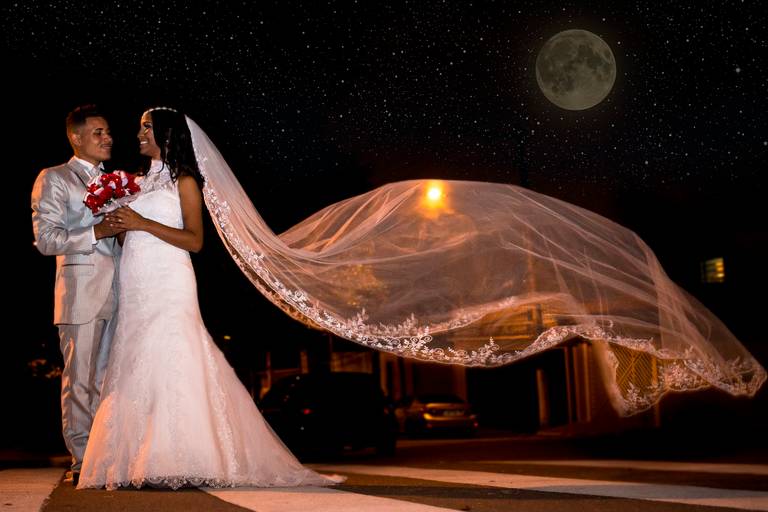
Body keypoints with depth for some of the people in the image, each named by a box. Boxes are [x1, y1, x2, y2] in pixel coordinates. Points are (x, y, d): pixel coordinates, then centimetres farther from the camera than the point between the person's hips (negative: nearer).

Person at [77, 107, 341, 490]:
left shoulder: (183, 180, 1)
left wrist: (142, 223, -14)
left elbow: (194, 240, -8)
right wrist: (118, 227, 0)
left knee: (169, 365, -13)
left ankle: (179, 464, -13)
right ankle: (142, 463, 1)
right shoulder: (141, 181, 20)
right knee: (136, 369, 1)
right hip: (135, 289, 7)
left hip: (168, 286, -7)